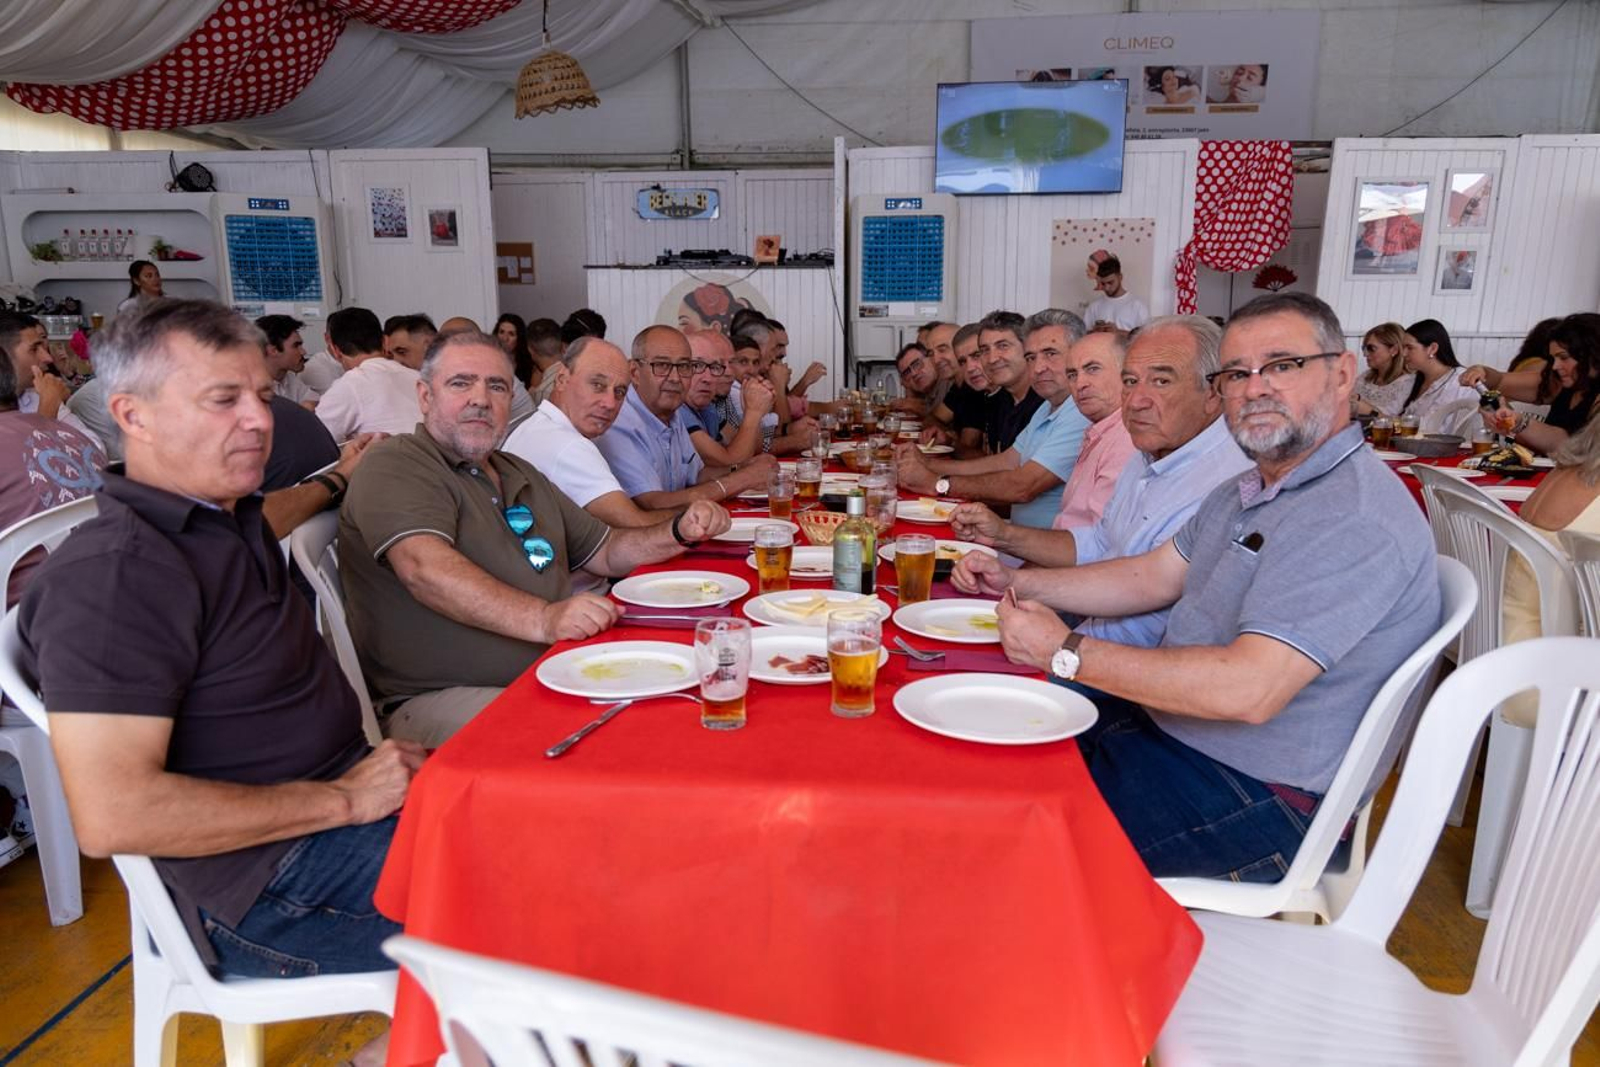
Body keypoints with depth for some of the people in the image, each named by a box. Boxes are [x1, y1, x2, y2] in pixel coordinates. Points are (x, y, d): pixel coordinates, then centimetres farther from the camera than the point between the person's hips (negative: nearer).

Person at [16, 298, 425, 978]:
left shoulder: (232, 522, 10)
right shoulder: (114, 572, -19)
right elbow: (111, 815, -26)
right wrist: (343, 799, -21)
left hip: (350, 790, 9)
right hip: (268, 892, -9)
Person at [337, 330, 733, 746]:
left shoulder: (521, 474, 24)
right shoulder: (393, 466, -3)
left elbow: (605, 551, 27)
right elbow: (425, 567, -22)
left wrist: (680, 532, 7)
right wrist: (543, 619, -36)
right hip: (443, 698, -8)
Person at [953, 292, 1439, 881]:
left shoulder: (1355, 519, -26)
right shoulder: (1251, 490, 10)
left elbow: (1248, 690, -33)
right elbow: (1153, 577, 16)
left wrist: (1065, 651, -26)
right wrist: (1017, 582, 4)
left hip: (1262, 797, -10)